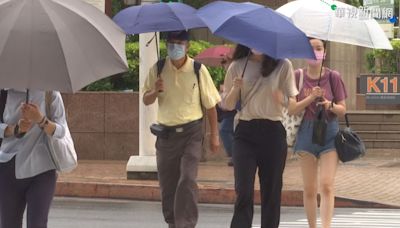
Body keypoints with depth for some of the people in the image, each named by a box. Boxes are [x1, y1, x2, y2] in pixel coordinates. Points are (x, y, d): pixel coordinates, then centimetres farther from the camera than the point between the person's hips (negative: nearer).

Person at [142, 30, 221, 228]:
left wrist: (214, 136, 2)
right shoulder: (158, 69, 2)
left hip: (190, 132, -3)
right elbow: (146, 101, 8)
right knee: (167, 183, 7)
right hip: (166, 133, 3)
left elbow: (210, 104, 2)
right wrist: (155, 91, -15)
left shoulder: (198, 70, -4)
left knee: (187, 180, -15)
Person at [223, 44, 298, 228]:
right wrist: (235, 88, -12)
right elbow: (227, 105, 8)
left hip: (273, 132, 0)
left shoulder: (283, 65, 2)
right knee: (244, 192, -10)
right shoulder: (237, 66, 5)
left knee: (271, 192, 4)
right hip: (245, 133, 0)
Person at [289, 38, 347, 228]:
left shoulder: (333, 77, 0)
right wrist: (311, 97, -18)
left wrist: (330, 105, -19)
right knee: (309, 189, 6)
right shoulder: (298, 76, 2)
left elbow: (342, 109, 2)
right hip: (307, 133, 2)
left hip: (329, 133, -2)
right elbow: (291, 109, -4)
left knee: (327, 185, -13)